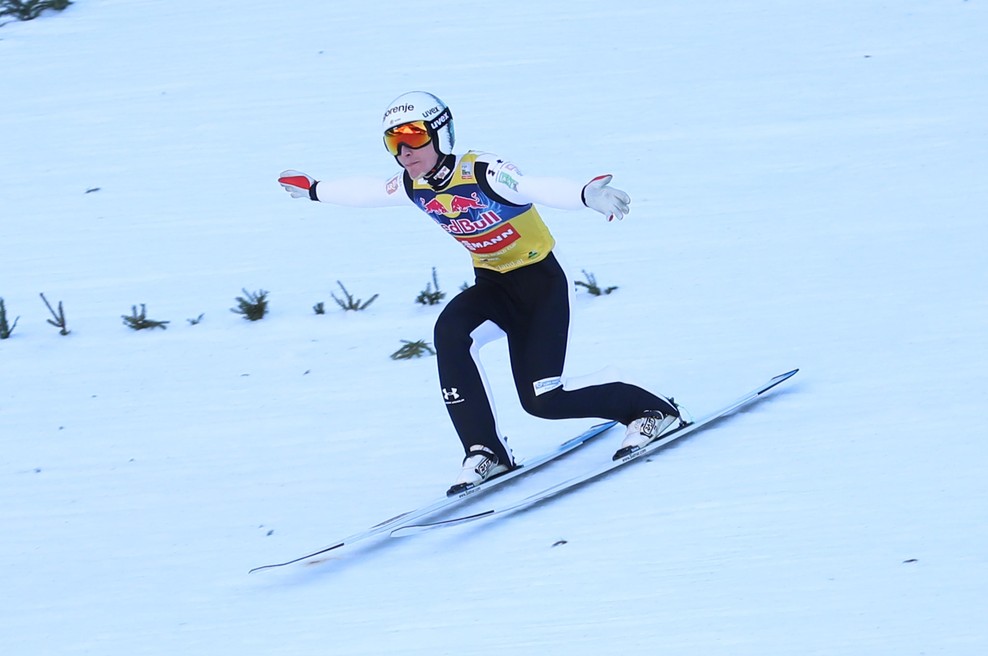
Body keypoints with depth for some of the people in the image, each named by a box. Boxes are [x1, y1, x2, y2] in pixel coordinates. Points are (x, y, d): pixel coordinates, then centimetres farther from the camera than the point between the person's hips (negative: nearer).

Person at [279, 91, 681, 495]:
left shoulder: (484, 173, -26)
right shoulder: (414, 188, -4)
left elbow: (540, 188, -44)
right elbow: (363, 192, 18)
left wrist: (586, 195, -64)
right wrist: (313, 190, 32)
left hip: (541, 283, -6)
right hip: (494, 285, 6)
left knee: (542, 399, -13)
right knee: (450, 332, -26)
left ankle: (651, 411, 11)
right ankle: (485, 451, -16)